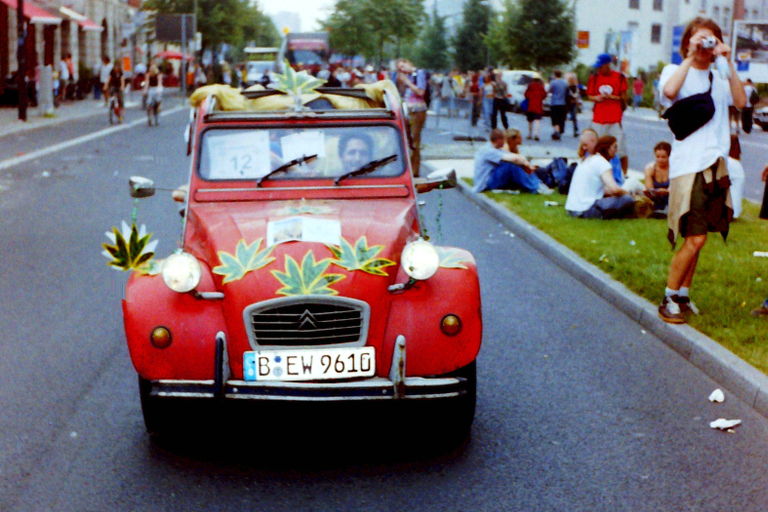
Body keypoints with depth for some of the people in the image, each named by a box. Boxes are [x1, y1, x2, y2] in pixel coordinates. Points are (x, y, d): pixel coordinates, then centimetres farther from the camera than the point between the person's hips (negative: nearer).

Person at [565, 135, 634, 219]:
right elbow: (614, 189, -18)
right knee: (627, 200, -14)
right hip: (585, 210, -9)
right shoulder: (602, 163, -8)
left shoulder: (587, 160, 20)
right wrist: (627, 193, 0)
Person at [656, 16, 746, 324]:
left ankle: (682, 294, 21)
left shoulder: (719, 78, 14)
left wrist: (728, 62, -7)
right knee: (695, 239, -11)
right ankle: (669, 298, 1)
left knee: (696, 238, 10)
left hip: (716, 164, 5)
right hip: (688, 165, -5)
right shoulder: (676, 71, 1)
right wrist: (690, 56, -16)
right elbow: (669, 91, -24)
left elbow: (740, 102, -5)